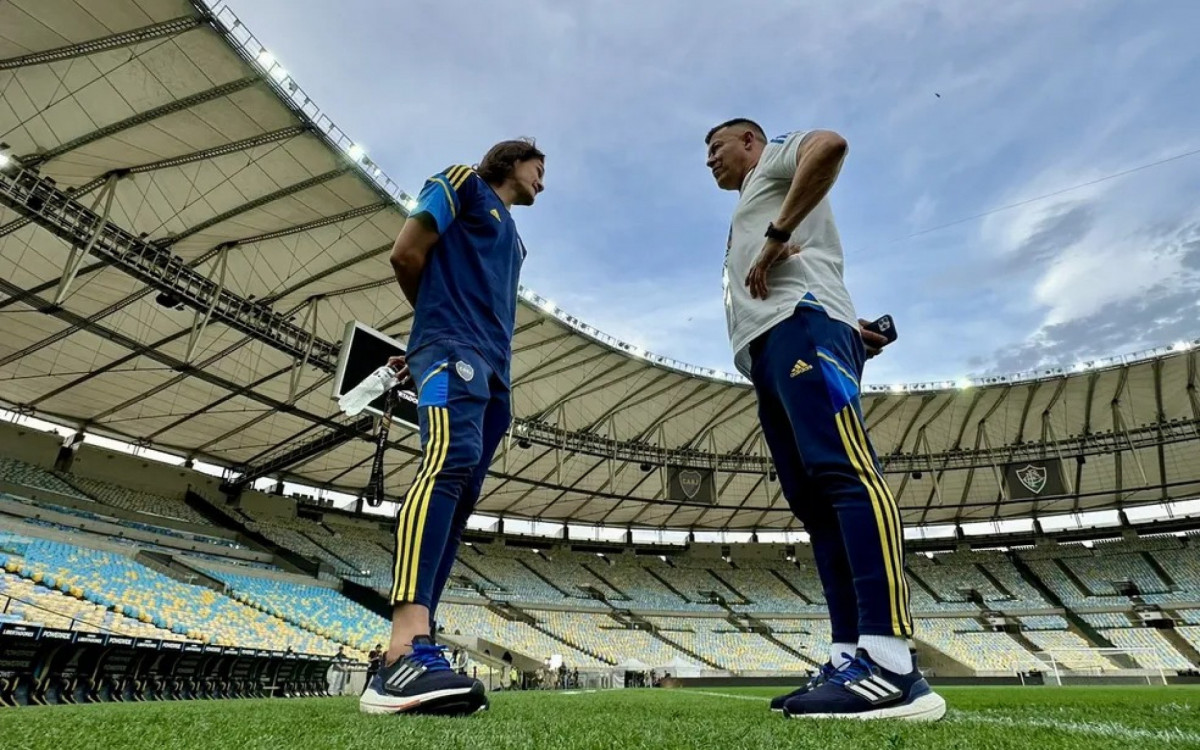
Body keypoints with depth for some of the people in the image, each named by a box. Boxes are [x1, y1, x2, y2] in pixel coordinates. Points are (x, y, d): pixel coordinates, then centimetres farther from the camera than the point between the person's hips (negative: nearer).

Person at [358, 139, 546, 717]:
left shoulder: (513, 238, 34)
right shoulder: (464, 183, 13)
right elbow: (406, 254, 3)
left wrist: (423, 354, 18)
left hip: (493, 367, 8)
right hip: (454, 347, -8)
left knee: (460, 498, -3)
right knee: (449, 460, -30)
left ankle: (413, 654, -4)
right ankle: (405, 651, -40)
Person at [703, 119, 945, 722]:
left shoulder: (777, 159, 19)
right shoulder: (752, 204, 42)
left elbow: (830, 145, -6)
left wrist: (777, 235, -7)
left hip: (799, 327, -9)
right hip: (768, 353, 10)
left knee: (844, 472, -23)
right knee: (815, 505, -3)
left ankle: (892, 667, -29)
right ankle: (850, 658, -6)